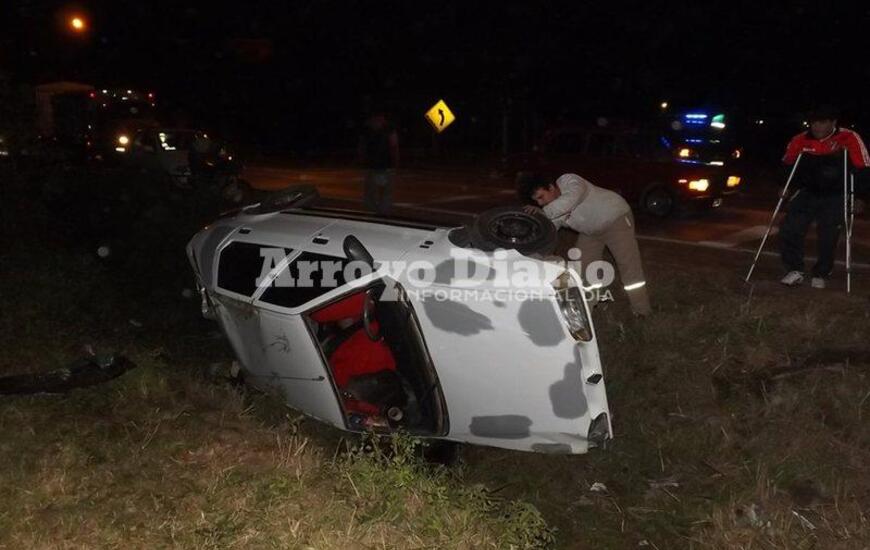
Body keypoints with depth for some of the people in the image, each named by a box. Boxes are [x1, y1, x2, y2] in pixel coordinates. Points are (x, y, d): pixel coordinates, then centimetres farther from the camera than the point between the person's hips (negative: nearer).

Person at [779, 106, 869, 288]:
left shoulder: (849, 138, -16)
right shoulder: (801, 140, -9)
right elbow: (786, 164, 7)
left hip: (834, 198, -2)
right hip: (807, 193, 2)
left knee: (828, 238, 3)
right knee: (789, 230, -11)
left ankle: (820, 275, 24)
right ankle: (795, 270, 3)